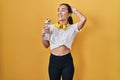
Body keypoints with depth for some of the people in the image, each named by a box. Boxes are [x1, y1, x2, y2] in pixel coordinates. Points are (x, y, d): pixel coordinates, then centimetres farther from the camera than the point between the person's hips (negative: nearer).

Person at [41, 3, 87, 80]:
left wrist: (74, 10, -4)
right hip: (53, 60, 2)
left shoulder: (73, 27, -2)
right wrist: (43, 35, -9)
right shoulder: (51, 27, 4)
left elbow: (83, 19, -21)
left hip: (67, 60, -1)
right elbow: (46, 45, 10)